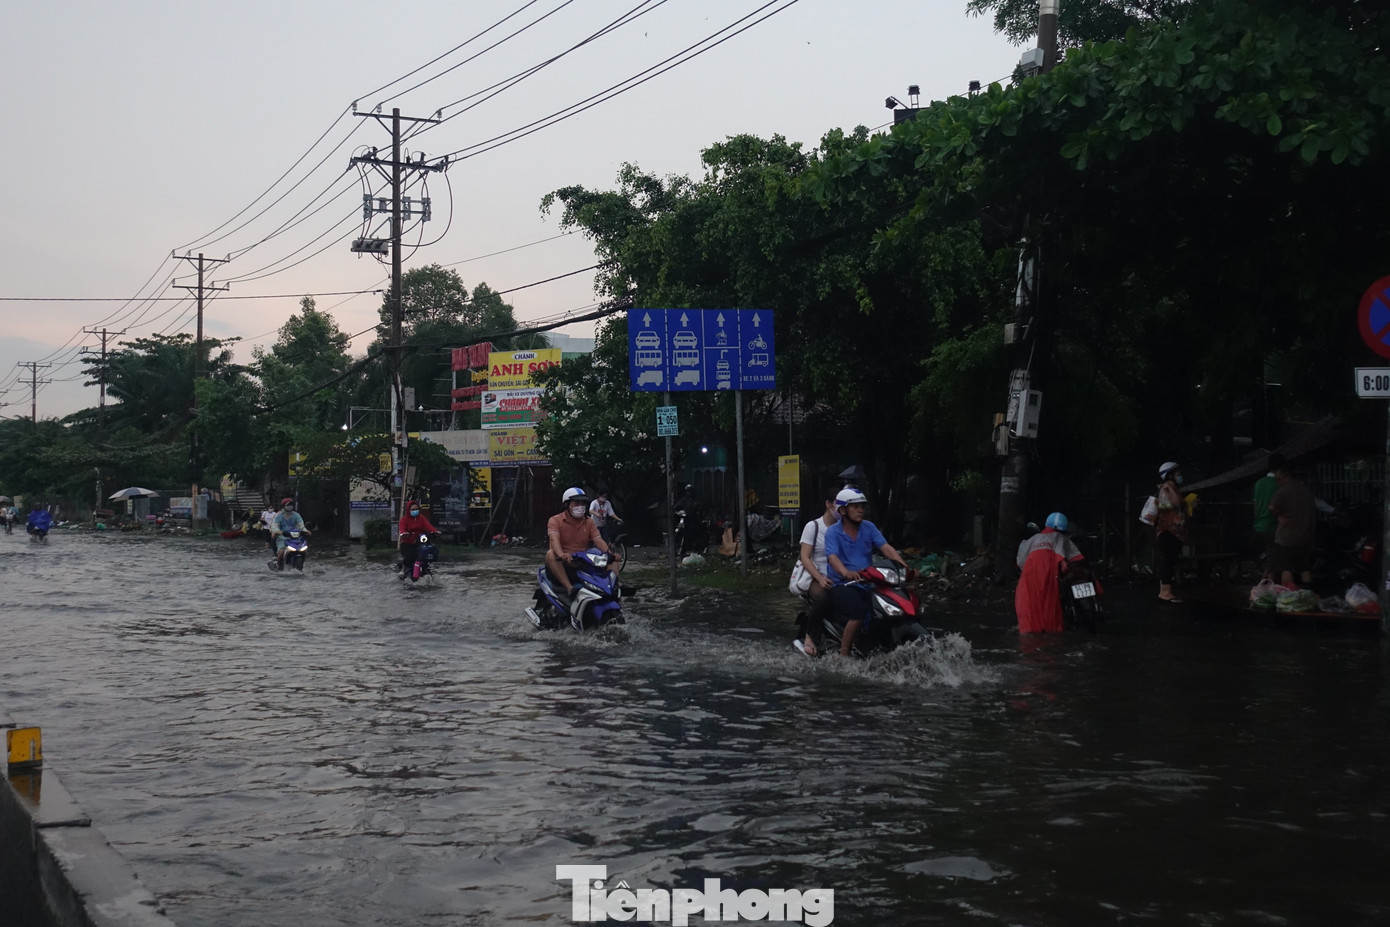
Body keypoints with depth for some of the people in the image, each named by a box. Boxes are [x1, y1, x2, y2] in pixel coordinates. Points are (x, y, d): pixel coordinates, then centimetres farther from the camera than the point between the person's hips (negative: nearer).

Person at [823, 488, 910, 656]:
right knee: (860, 611, -33)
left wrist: (902, 564, -22)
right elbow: (832, 558, -21)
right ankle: (843, 655, -22)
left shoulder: (869, 527, 10)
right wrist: (846, 573, -43)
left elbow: (886, 548, -2)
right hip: (842, 585, -5)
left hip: (868, 584, 6)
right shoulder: (833, 532, -4)